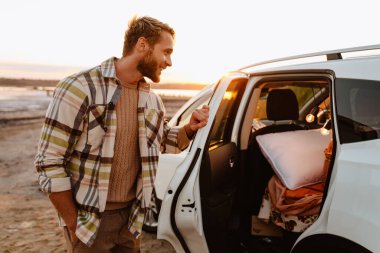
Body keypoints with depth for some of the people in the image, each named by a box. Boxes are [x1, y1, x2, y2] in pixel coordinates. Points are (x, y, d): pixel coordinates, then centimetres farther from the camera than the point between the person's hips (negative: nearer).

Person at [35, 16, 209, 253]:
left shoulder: (152, 99, 4)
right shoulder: (80, 88, -18)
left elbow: (165, 141, 18)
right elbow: (49, 163, -17)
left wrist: (190, 129, -3)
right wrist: (74, 225, -13)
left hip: (131, 214, 6)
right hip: (89, 219, -6)